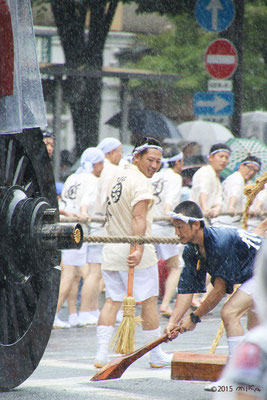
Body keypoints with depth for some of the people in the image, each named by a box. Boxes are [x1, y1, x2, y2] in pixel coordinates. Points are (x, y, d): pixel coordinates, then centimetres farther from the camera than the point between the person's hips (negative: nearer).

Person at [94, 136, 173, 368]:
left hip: (111, 251, 8)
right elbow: (139, 217, -25)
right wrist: (139, 249, -34)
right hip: (133, 251, -8)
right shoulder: (140, 182, -13)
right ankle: (156, 355, 11)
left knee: (112, 301, 8)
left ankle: (101, 353, -1)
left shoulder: (119, 178, 16)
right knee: (149, 301, 3)